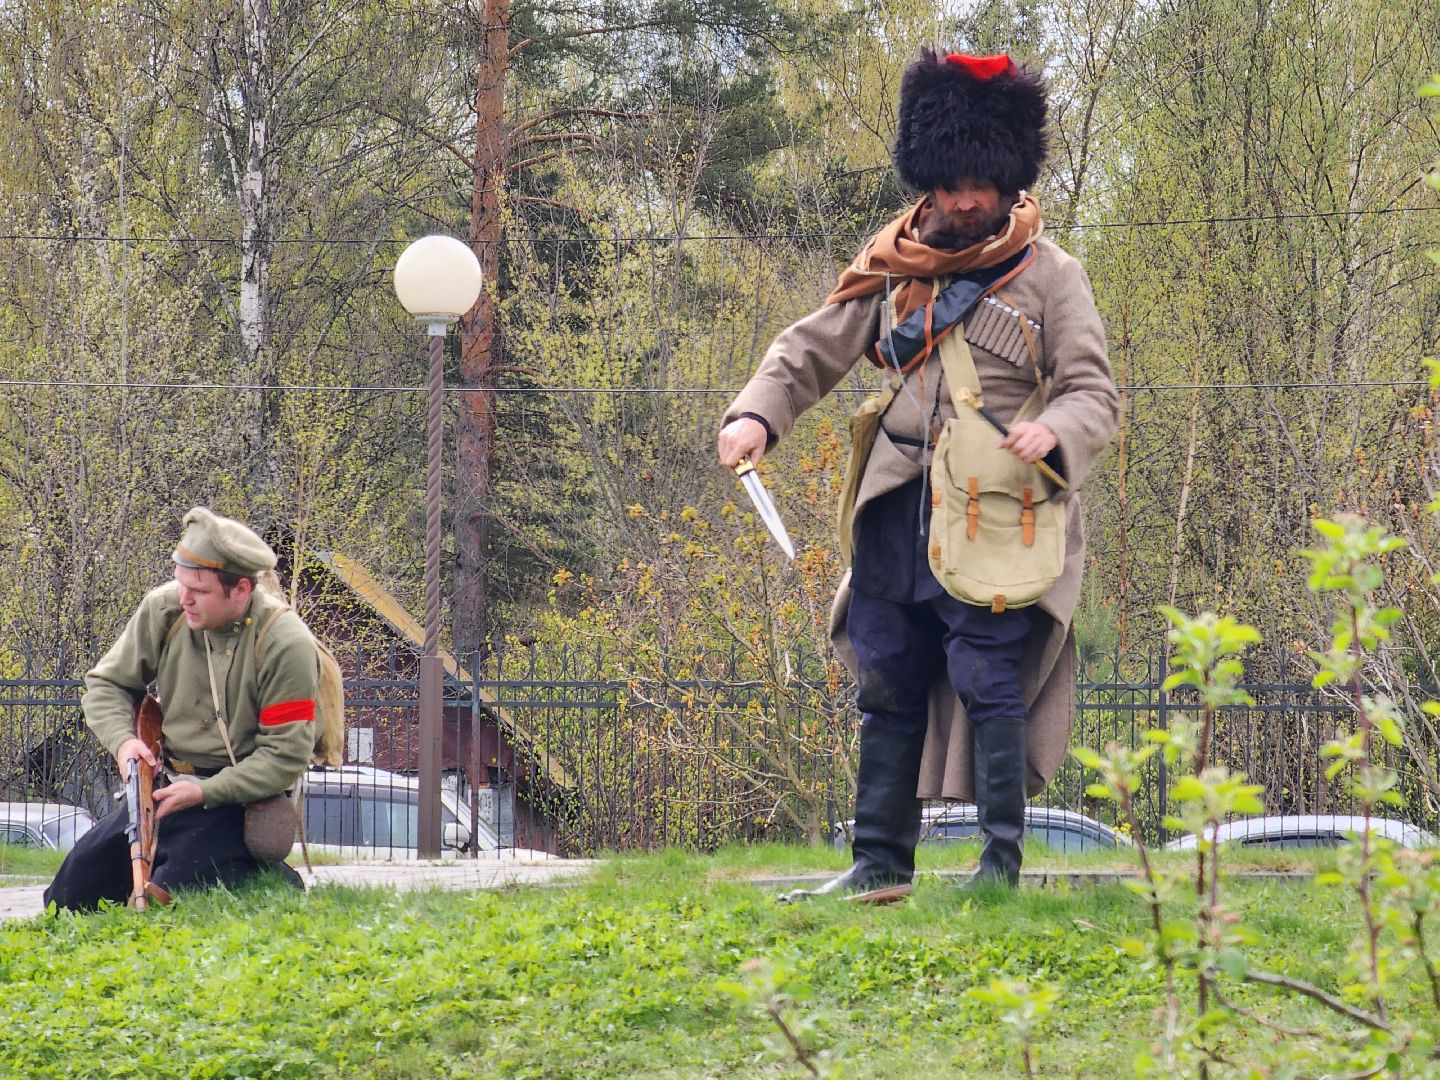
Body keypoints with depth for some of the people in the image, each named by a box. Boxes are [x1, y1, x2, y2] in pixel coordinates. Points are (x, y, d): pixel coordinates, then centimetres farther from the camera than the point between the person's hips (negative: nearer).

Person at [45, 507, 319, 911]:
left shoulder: (287, 645, -20)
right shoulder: (163, 609, -5)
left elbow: (286, 756, -18)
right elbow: (107, 684, 8)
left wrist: (202, 793, -24)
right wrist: (122, 740, -12)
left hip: (237, 798, -6)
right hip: (164, 784, 6)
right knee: (74, 887, -2)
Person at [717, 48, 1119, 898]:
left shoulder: (1049, 276, 1)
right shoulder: (896, 265, 11)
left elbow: (1097, 394, -4)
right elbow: (810, 353, 13)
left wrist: (1053, 432, -27)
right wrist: (756, 416, -6)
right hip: (896, 509, 5)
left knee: (990, 681, -11)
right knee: (888, 685, 7)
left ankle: (1002, 863, -7)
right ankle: (882, 864, 14)